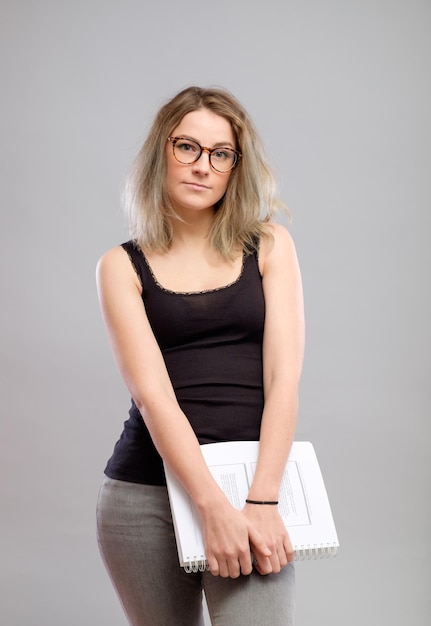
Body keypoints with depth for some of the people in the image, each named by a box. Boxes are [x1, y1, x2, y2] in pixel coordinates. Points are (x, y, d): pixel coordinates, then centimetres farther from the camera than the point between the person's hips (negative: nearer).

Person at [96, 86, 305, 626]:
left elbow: (284, 377, -2)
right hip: (145, 494, 0)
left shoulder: (269, 246, 8)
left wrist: (261, 501, -13)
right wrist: (214, 508, -18)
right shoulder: (122, 266, 5)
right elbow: (152, 393, -7)